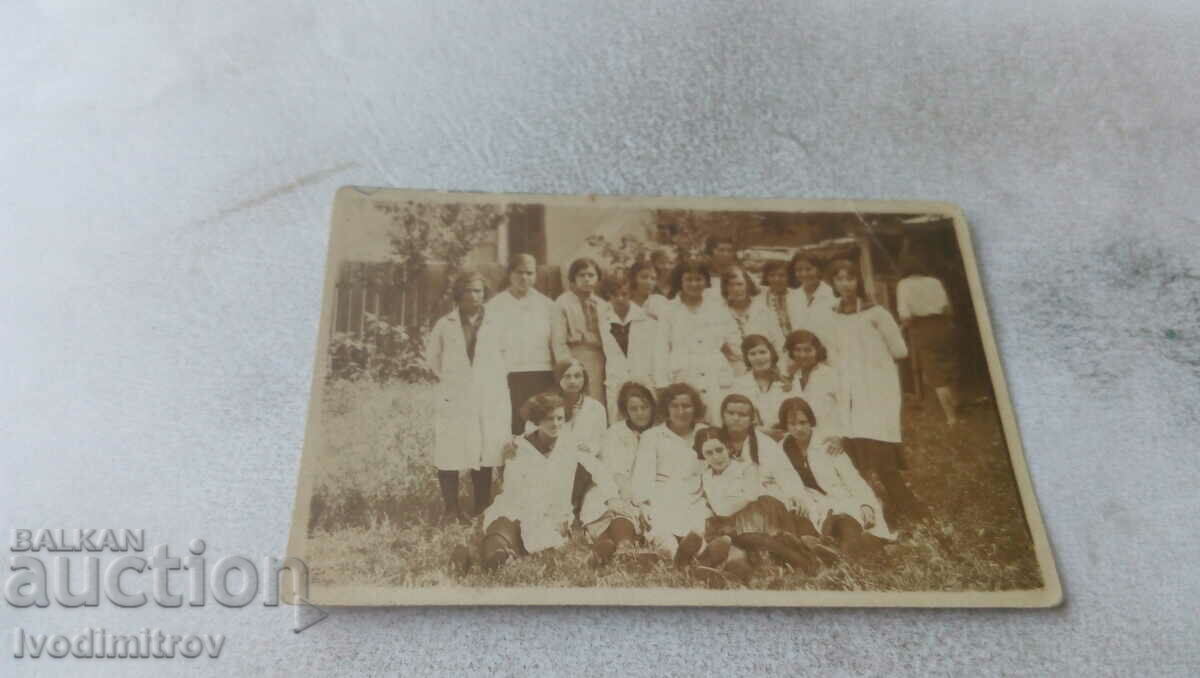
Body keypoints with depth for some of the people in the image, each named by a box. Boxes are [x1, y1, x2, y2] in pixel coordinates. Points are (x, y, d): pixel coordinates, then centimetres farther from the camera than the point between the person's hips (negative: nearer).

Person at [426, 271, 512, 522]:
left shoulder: (495, 324, 5)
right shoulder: (445, 325, 6)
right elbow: (432, 355, 18)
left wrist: (500, 386, 8)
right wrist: (447, 378, 13)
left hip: (489, 400, 0)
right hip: (454, 398, 0)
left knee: (485, 454, 2)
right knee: (449, 454, -2)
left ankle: (482, 509, 13)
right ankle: (451, 509, 8)